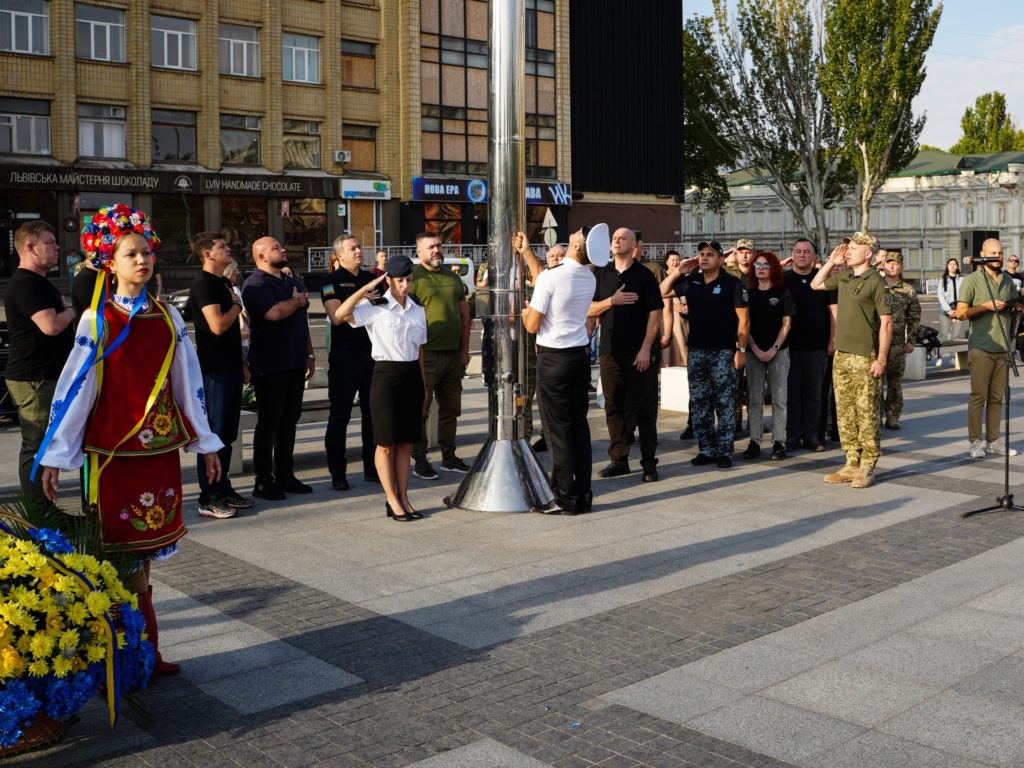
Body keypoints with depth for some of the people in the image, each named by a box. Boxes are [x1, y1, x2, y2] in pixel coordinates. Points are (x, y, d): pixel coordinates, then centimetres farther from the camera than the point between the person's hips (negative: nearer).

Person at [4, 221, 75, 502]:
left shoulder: (38, 282, 19)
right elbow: (51, 325, -26)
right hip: (34, 381, -11)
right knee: (37, 447, -6)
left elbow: (54, 324, 29)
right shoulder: (25, 284, -16)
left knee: (43, 446, 15)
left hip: (47, 377, 11)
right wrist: (73, 310, -9)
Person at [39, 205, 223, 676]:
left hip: (159, 448, 4)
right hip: (112, 451, -4)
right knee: (121, 554, 1)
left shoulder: (167, 317, 6)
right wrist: (54, 456, -7)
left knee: (145, 550, 10)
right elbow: (75, 388, -5)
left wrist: (205, 442, 13)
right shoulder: (97, 320, -4)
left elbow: (188, 383, 11)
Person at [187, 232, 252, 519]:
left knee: (227, 433, 14)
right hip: (214, 370, -9)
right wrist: (237, 305, -7)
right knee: (214, 434, -4)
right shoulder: (203, 285, -13)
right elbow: (218, 325, -23)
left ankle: (223, 489, 23)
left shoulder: (225, 284, 16)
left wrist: (242, 363, 20)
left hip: (231, 368, 9)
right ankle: (208, 498, 2)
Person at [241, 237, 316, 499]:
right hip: (269, 366, -8)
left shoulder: (293, 283, 18)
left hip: (294, 364, 8)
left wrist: (309, 354, 19)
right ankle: (263, 482, 5)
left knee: (289, 421, 11)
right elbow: (274, 313, -26)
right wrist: (297, 300, -8)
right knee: (268, 423, -2)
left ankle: (285, 475, 19)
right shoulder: (256, 284, -10)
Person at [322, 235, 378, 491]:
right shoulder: (332, 281, -4)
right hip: (344, 354, -6)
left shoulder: (371, 278, 14)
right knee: (340, 415, 0)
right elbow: (336, 317, -17)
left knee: (373, 413, 10)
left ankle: (372, 468, 20)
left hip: (372, 352, 6)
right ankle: (337, 473, 7)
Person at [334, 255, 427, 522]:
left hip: (412, 376, 5)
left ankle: (403, 498, 17)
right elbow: (340, 313, -20)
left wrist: (424, 384, 12)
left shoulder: (418, 311, 11)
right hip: (386, 374, -5)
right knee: (386, 442, 2)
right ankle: (392, 501, 10)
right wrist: (366, 288, -15)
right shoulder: (376, 308, -5)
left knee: (406, 442, 9)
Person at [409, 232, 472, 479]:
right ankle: (420, 461, 7)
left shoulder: (453, 277, 14)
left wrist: (464, 349, 11)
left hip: (453, 354, 7)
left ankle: (449, 457, 25)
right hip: (427, 354, -7)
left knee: (450, 408, 14)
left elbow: (465, 313, 17)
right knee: (421, 409, -1)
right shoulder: (413, 277, -6)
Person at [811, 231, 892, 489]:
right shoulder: (843, 277, 12)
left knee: (866, 413, -2)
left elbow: (886, 322, -10)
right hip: (841, 354, 7)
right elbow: (815, 284, 28)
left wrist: (881, 359, -14)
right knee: (844, 413, 10)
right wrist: (831, 262, 13)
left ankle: (867, 468, 4)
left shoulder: (875, 281, -8)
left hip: (864, 358, -7)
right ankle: (852, 464, 17)